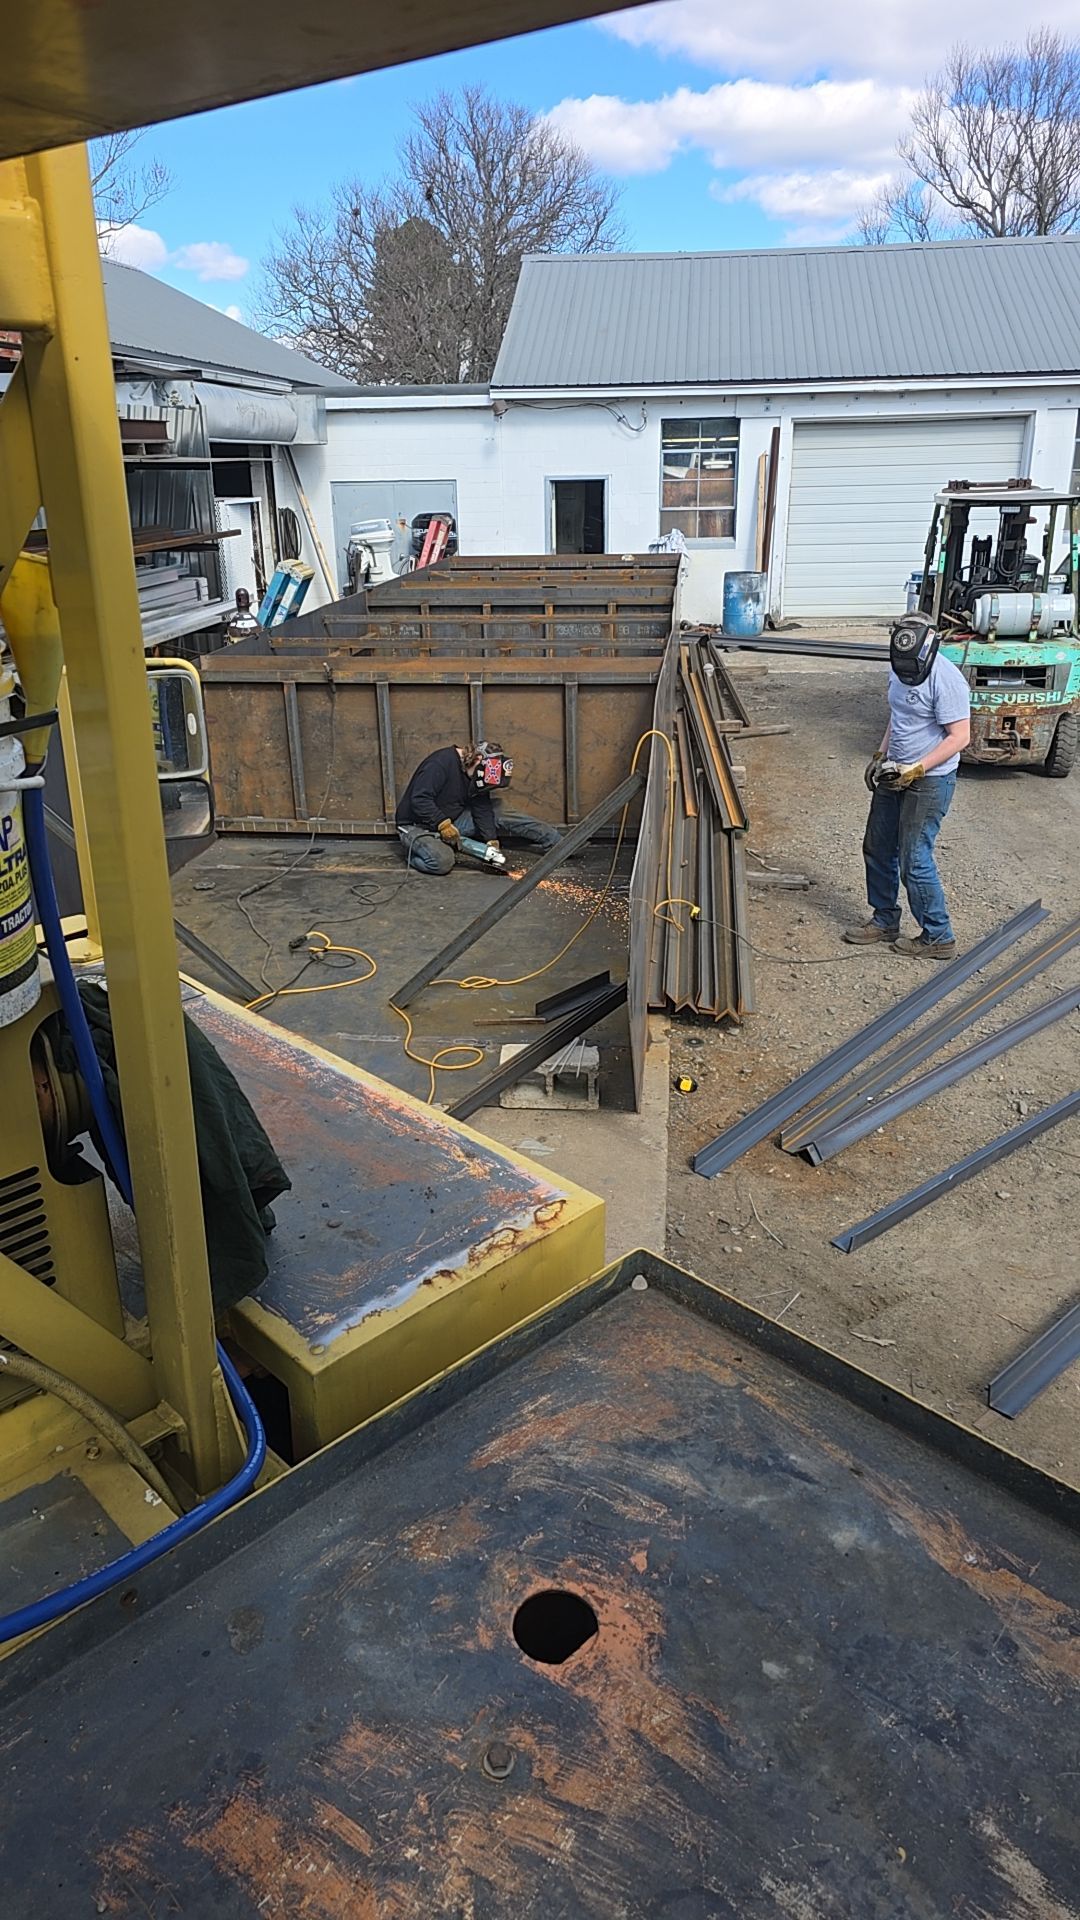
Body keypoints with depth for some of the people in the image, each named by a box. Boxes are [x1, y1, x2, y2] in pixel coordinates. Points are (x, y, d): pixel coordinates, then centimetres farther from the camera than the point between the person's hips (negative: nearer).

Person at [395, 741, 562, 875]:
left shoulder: (474, 773, -1)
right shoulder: (440, 763, -26)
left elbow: (481, 808, -1)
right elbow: (419, 799, -29)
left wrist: (491, 840, -12)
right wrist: (444, 824, -32)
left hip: (451, 819, 7)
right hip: (417, 826, -7)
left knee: (500, 815, -6)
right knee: (442, 861, -37)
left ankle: (559, 842, -4)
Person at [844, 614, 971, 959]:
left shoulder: (946, 680, -22)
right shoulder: (899, 668, 4)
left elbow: (959, 737, -23)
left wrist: (915, 770, -25)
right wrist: (880, 756, 9)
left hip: (930, 781, -9)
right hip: (895, 774, 9)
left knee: (914, 861, -5)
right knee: (877, 849, 15)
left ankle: (938, 938, 9)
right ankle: (885, 921, 31)